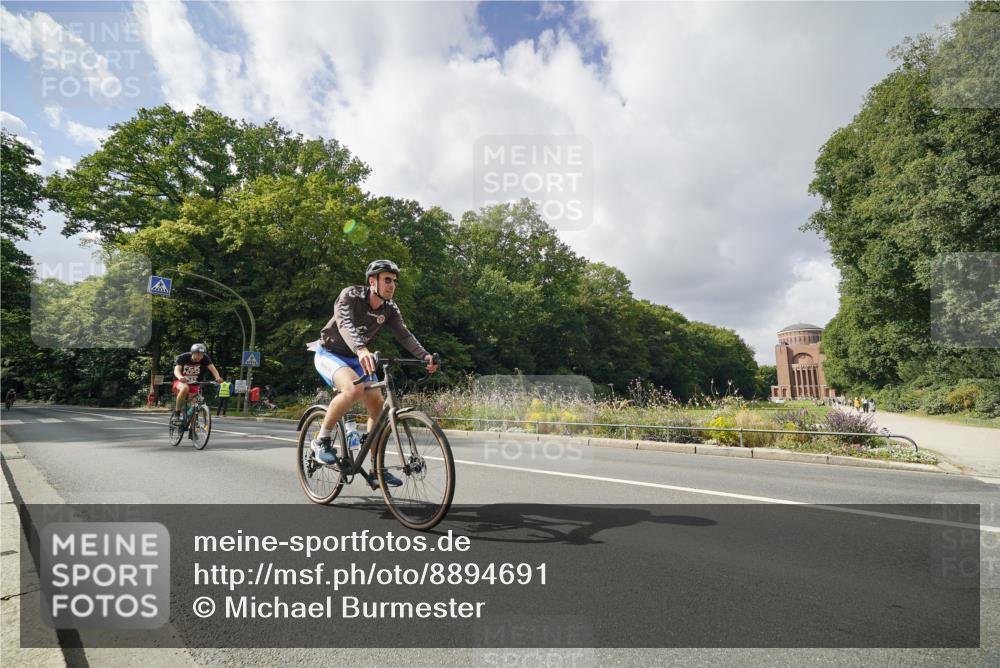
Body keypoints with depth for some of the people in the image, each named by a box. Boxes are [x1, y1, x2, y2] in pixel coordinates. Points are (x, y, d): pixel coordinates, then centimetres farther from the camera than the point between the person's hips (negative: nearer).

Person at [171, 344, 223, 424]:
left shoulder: (204, 358, -13)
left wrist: (218, 378, -46)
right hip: (180, 382, -3)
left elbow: (212, 368, -25)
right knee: (185, 388, -36)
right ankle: (176, 414, -24)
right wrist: (180, 377, -56)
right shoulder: (182, 357, -18)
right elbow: (177, 369, -33)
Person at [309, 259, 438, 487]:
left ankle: (376, 470, 9)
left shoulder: (390, 309, -6)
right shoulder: (350, 295, -23)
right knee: (353, 389, -35)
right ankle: (321, 440, -14)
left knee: (378, 406, -3)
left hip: (356, 359, 6)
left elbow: (404, 335, -18)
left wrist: (425, 356, -36)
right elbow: (345, 324, -41)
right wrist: (361, 350, -60)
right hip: (329, 354, -6)